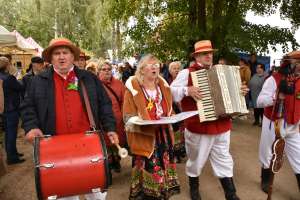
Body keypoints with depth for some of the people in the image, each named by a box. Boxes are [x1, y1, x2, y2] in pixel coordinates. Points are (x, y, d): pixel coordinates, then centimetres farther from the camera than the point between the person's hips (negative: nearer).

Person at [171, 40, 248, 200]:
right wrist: (187, 90, -25)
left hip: (221, 126, 5)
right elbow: (171, 92, -11)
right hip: (198, 127, -4)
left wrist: (239, 91, 10)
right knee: (196, 160, 13)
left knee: (223, 160, 14)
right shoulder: (187, 73, -5)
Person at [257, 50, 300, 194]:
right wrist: (277, 96, -32)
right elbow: (259, 102, -20)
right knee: (268, 156, 15)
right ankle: (265, 181, 40)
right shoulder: (274, 79, -14)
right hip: (273, 125, -4)